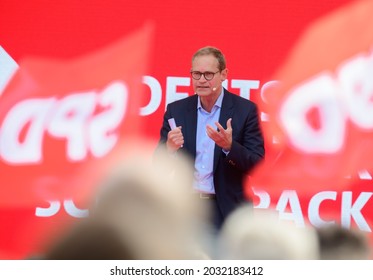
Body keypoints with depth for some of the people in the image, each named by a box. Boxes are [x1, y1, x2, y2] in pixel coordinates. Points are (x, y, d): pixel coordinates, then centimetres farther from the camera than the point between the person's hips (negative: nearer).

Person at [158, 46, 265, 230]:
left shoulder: (245, 110, -2)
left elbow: (257, 165, -5)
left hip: (227, 212, -2)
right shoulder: (176, 111, 5)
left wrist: (229, 145, -23)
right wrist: (169, 149, -18)